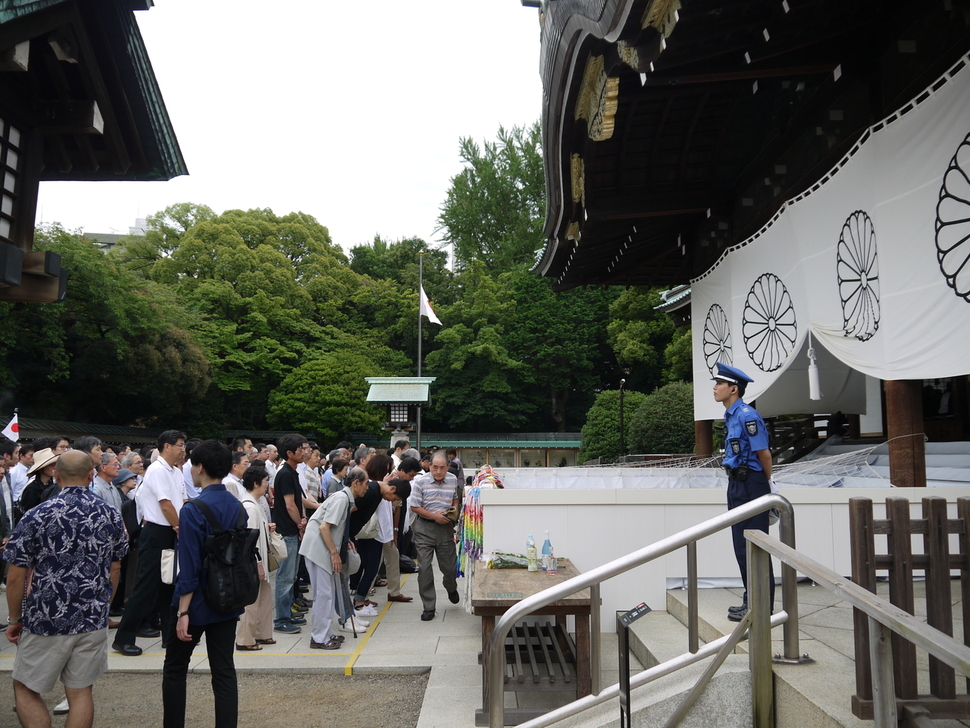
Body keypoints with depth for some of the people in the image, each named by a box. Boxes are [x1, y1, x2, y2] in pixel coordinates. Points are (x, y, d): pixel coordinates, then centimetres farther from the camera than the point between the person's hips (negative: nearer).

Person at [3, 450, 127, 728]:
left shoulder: (36, 516, -12)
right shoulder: (112, 515, -1)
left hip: (45, 621, -3)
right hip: (93, 620, 3)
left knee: (25, 689, 15)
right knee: (80, 693, 12)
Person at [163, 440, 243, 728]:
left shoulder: (193, 510, -18)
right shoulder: (237, 506, 2)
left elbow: (189, 567, -19)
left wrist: (183, 611, -15)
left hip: (198, 603, -5)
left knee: (175, 669, 15)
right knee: (224, 670, 10)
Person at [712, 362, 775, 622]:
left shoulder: (747, 415, -17)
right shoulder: (731, 416, 13)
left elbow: (764, 454, -16)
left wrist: (766, 484, -2)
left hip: (751, 485, -10)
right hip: (737, 484, 10)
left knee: (754, 547, -2)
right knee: (742, 546, 15)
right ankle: (751, 600, 26)